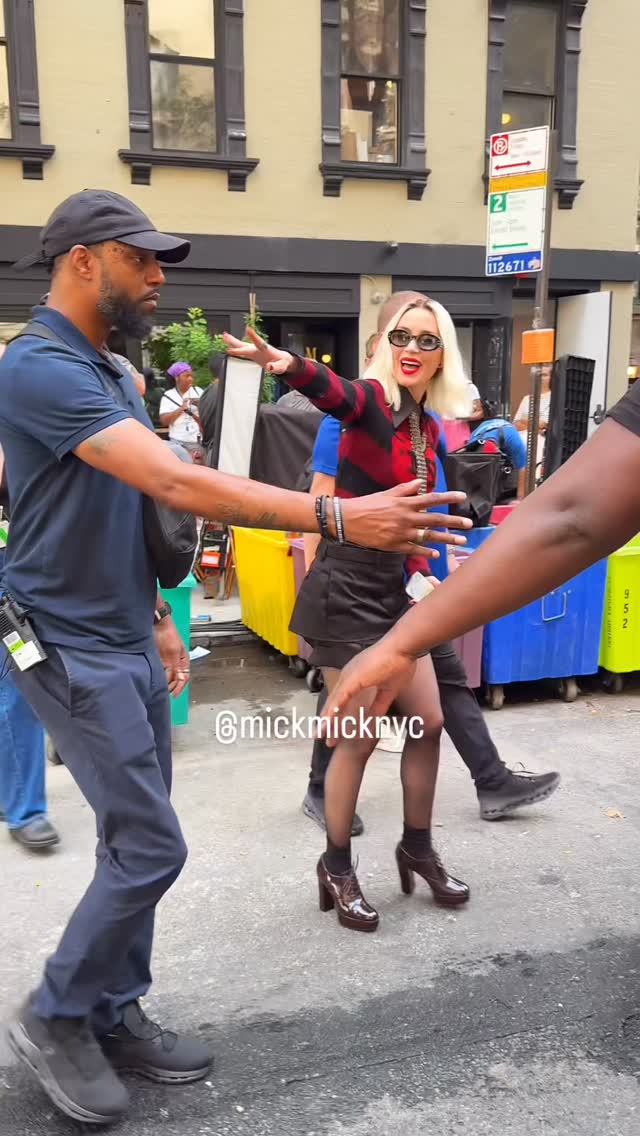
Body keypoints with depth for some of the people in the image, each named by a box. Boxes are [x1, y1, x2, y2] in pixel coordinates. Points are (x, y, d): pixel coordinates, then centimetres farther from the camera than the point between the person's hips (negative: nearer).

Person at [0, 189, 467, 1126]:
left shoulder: (110, 373, 13)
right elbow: (177, 485, -31)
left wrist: (156, 617, 18)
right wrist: (338, 518, -34)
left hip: (128, 641, 9)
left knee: (135, 841, 12)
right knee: (150, 846, -5)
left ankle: (114, 1015, 27)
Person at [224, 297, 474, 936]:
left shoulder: (428, 426, 9)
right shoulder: (370, 401, -14)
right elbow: (330, 391, -39)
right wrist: (289, 365, -59)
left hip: (392, 589, 8)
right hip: (346, 588, -7)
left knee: (428, 723, 12)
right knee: (361, 737, 0)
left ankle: (417, 848, 32)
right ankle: (336, 867, 21)